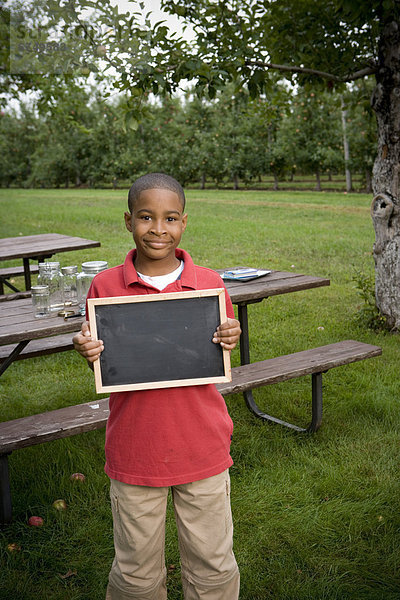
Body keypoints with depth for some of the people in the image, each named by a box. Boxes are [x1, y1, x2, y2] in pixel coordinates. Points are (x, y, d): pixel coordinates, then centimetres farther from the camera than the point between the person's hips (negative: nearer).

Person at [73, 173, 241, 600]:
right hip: (133, 451, 0)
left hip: (202, 448, 1)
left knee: (213, 566, 16)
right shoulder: (105, 286, -5)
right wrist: (89, 354, -17)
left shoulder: (209, 283, -4)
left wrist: (229, 342, -15)